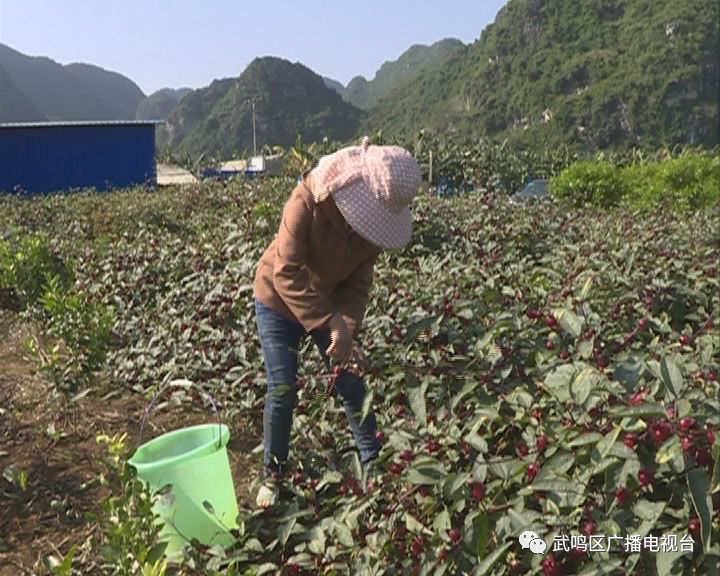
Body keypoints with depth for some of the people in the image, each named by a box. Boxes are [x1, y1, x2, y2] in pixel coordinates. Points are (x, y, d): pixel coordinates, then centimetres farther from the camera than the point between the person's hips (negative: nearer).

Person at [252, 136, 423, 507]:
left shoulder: (375, 216, -16)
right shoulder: (308, 201, -32)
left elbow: (360, 278, -10)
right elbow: (287, 274, -34)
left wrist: (347, 325, -25)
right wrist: (329, 323, -39)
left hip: (331, 303, 4)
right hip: (278, 302, -4)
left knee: (351, 384, 4)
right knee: (282, 390, -4)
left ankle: (374, 462, 20)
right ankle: (272, 473, 16)